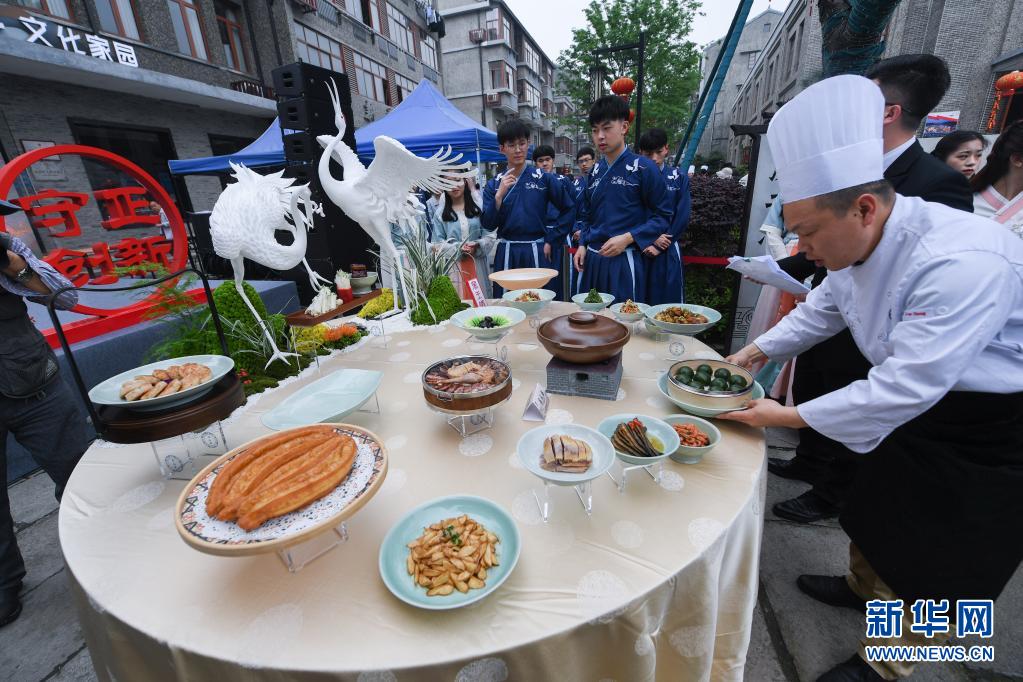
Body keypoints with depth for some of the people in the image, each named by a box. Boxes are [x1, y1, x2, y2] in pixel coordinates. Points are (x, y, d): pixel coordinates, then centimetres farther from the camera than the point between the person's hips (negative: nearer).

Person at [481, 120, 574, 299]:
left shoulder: (543, 178, 2)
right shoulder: (494, 185, 6)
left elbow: (568, 209, 5)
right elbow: (488, 225, -2)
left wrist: (551, 240, 1)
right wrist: (500, 194, -13)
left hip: (537, 252, -1)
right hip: (507, 254, 1)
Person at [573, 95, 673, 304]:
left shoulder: (643, 168, -5)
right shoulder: (596, 170, 11)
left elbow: (662, 216, -5)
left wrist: (627, 238, -16)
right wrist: (582, 245, 5)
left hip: (625, 261, -5)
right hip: (592, 259, 5)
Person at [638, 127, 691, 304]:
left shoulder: (679, 178, 5)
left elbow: (682, 218, 0)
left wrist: (659, 247, -8)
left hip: (668, 252, 0)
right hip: (639, 250, 0)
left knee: (669, 301, 2)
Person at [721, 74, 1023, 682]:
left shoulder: (962, 262, -36)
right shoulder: (858, 243, -8)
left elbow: (905, 387, -34)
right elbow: (824, 308, 9)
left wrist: (789, 416, -28)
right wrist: (757, 351, 2)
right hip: (919, 403, 8)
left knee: (933, 565, 8)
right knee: (878, 502, 24)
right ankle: (864, 587, 51)